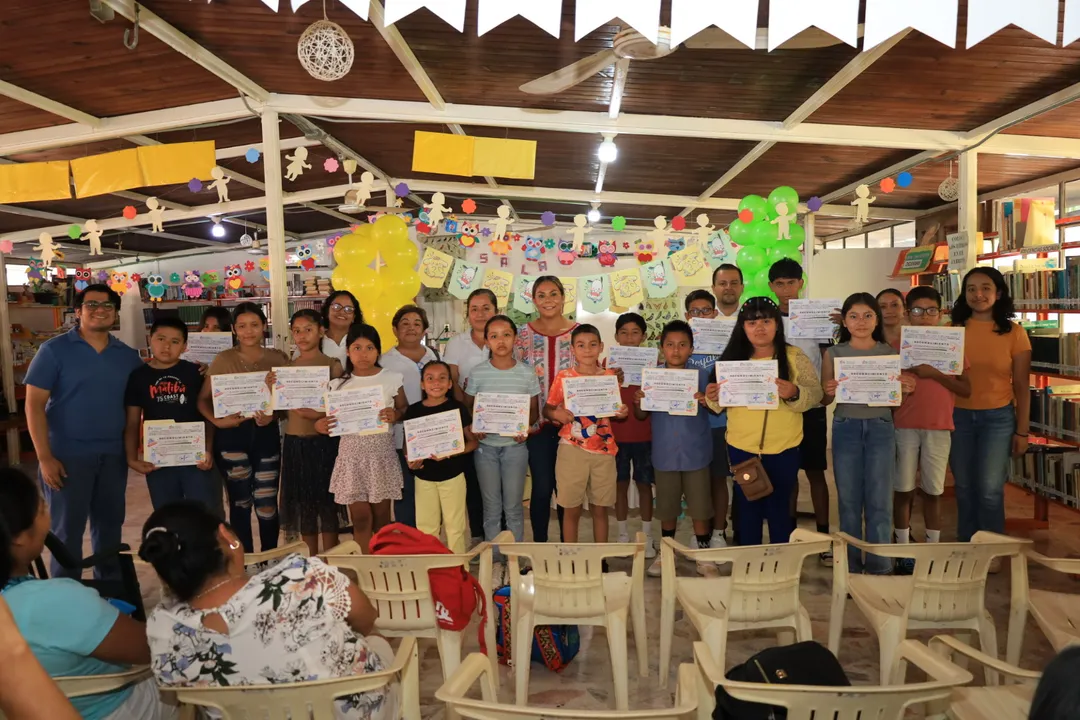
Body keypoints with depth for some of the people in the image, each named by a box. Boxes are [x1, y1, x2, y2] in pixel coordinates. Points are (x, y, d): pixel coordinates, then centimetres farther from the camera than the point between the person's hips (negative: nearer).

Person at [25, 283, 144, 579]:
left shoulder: (128, 355, 6)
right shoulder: (54, 350, -5)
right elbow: (34, 404, -8)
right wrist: (45, 457, -13)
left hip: (114, 455, 4)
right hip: (68, 455, -4)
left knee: (110, 525, 14)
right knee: (67, 529, 5)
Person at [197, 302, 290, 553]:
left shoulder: (278, 358, 2)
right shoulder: (223, 359, -1)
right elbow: (203, 399, -1)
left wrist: (273, 415, -15)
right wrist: (218, 420, -18)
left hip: (266, 434, 1)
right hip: (232, 435, 0)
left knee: (267, 504, 1)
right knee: (240, 503, 10)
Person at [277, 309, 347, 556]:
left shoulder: (332, 365, -4)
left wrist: (320, 414, -23)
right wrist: (271, 387, -10)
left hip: (324, 440, -4)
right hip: (295, 441, 4)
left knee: (327, 501, 3)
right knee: (303, 502, 12)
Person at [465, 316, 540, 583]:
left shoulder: (527, 373, -3)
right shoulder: (477, 373, -3)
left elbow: (534, 410, 4)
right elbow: (468, 406, 5)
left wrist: (525, 426, -16)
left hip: (515, 446, 0)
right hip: (486, 446, 1)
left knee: (513, 506, 7)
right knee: (491, 507, 9)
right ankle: (496, 561, 22)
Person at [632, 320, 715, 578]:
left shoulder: (702, 376, -3)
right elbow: (641, 416, 3)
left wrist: (707, 402, -22)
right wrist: (638, 403, -17)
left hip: (696, 453, -1)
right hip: (665, 454, 1)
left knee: (700, 507, 6)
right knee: (667, 508, 14)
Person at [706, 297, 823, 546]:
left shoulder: (795, 357, -4)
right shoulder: (732, 357, 1)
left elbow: (815, 394, -7)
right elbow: (720, 403, 6)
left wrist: (794, 393, -27)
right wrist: (713, 398, -16)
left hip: (783, 448, -2)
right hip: (741, 447, 2)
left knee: (779, 508, 10)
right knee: (747, 507, 13)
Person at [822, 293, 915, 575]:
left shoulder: (890, 353, 4)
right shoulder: (834, 353, 3)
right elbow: (824, 400, 4)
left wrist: (907, 389, -14)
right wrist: (829, 392, -19)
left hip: (881, 428, 0)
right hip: (846, 429, 0)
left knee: (879, 501, 2)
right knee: (848, 500, 7)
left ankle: (879, 568, 14)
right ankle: (850, 567, 19)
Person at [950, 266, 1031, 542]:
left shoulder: (1014, 333, -3)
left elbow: (1021, 386, 0)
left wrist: (1022, 431, 0)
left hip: (998, 418, -1)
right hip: (958, 416, 1)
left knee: (989, 489, 0)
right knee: (964, 487, 11)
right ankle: (966, 547, 26)